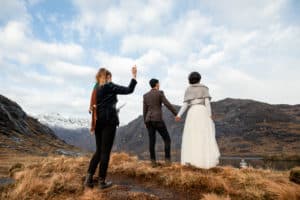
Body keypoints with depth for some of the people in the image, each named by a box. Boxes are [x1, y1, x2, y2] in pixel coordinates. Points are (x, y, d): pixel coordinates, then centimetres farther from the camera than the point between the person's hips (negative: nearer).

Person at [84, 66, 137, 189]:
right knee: (105, 151, 0)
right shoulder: (110, 87, -6)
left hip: (98, 121, 7)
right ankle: (102, 181, 8)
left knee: (99, 150, 15)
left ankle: (89, 178, 9)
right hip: (109, 121, -7)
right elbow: (129, 90, -9)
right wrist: (134, 76, -2)